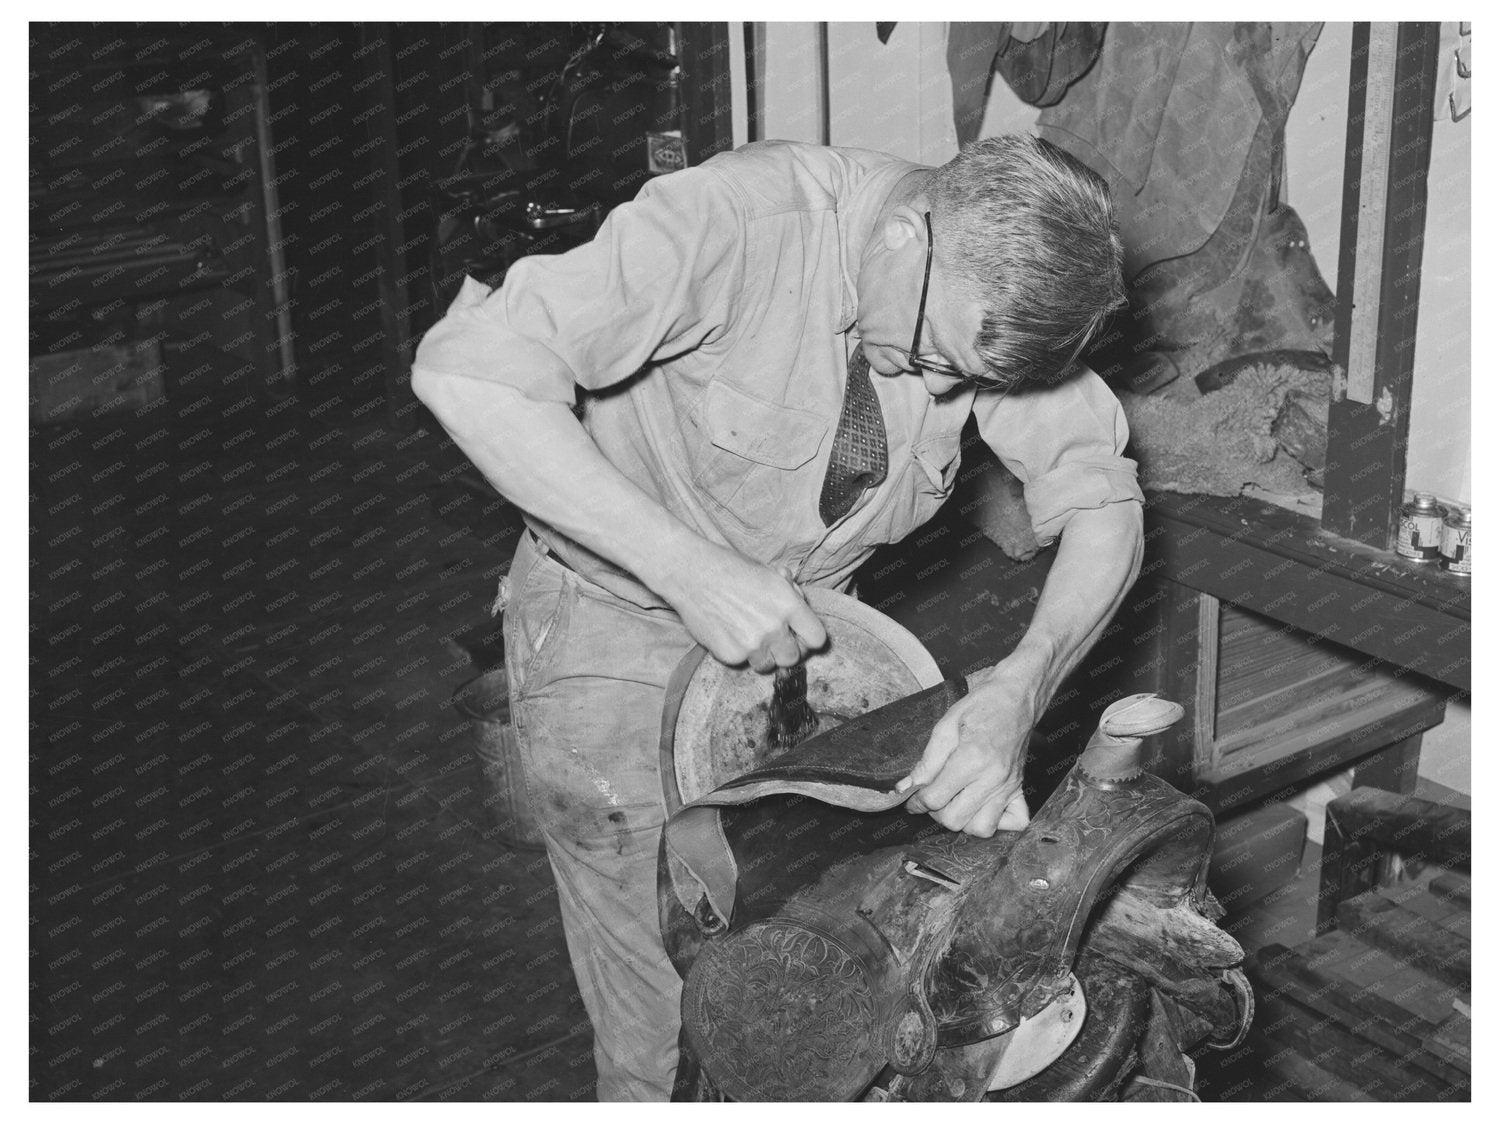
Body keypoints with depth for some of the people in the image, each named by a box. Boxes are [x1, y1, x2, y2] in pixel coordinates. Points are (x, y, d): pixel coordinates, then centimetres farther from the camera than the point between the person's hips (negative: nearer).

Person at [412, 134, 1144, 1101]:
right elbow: (463, 371, -36)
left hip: (799, 623, 5)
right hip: (617, 620, -4)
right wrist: (690, 566, -41)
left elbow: (1104, 506, -14)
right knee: (676, 1038, -1)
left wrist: (1020, 692, -33)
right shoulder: (738, 222, -30)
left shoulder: (996, 291, -14)